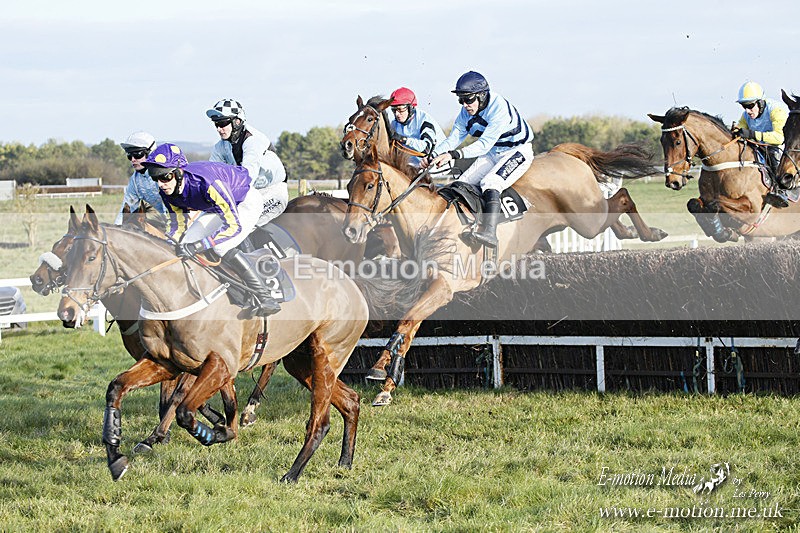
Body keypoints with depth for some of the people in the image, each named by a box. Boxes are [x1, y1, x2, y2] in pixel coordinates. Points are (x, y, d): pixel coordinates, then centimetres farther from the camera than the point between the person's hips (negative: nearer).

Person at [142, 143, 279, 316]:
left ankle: (266, 299, -19)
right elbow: (177, 223, -1)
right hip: (217, 209, 9)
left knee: (222, 247, -28)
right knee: (187, 243, -2)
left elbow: (234, 225, -40)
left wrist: (199, 246, -46)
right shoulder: (167, 192, -18)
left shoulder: (205, 183, -41)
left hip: (247, 202, -9)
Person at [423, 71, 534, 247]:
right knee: (462, 184, -4)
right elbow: (453, 138, -4)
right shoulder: (466, 112, -4)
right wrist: (433, 155, -23)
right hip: (492, 154, 9)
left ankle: (489, 232, -45)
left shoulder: (499, 107, -29)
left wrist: (453, 154, -43)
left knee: (490, 183, -31)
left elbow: (485, 144, -34)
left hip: (518, 151, -9)